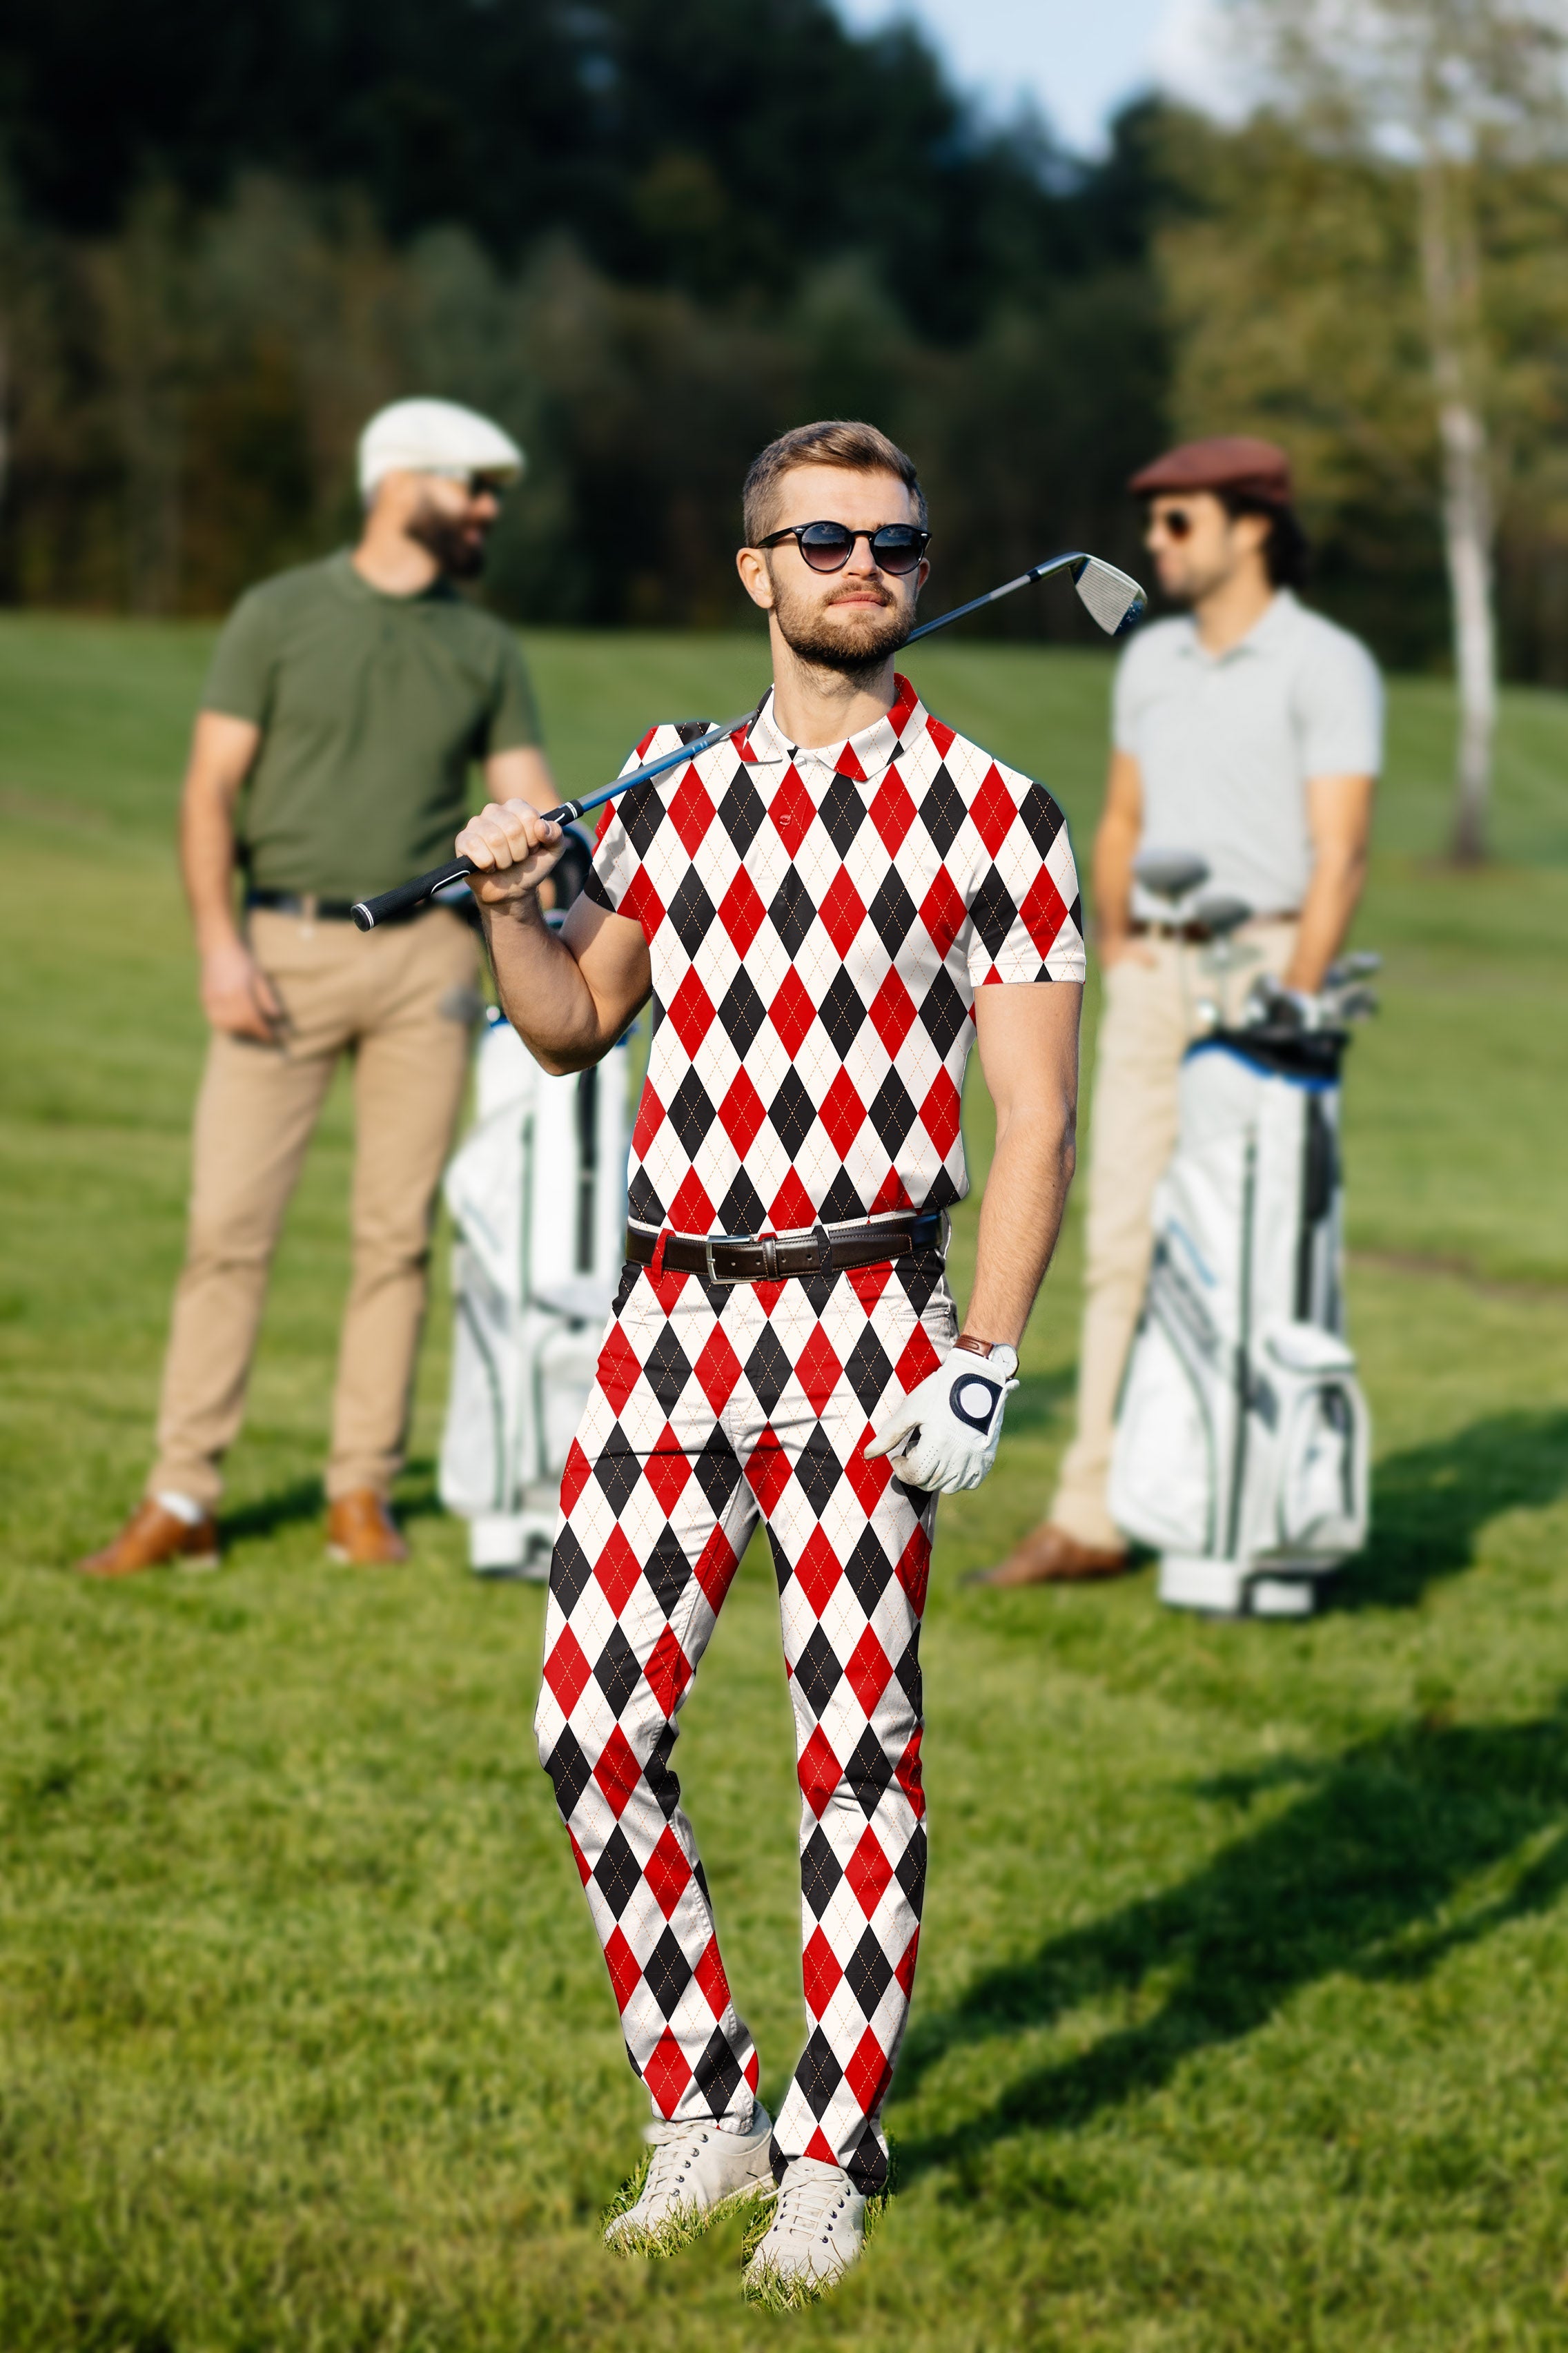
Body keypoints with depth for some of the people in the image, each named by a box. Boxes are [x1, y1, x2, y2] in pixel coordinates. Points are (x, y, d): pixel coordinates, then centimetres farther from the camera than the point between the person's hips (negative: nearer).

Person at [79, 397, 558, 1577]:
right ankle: (182, 1500, -1)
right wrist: (219, 940, -11)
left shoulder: (486, 649, 12)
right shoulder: (281, 616, 3)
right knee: (230, 1221, -6)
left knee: (399, 1232, 3)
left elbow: (530, 804, 7)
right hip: (286, 949, -3)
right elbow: (212, 787, 0)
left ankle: (365, 1492, 11)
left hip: (423, 955, 3)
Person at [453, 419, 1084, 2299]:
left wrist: (981, 1364, -11)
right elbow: (578, 1026, 23)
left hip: (864, 1328, -4)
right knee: (595, 1728, 1)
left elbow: (1033, 1115, -3)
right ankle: (698, 2106, 17)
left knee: (854, 1748, 0)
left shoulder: (991, 814, 0)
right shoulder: (676, 792, 11)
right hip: (670, 1314, 4)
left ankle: (830, 2149, 13)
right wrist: (508, 909, 2)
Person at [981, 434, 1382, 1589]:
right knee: (1123, 1242, 3)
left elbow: (1340, 852, -12)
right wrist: (1117, 957, 14)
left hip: (1264, 963, -6)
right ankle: (1092, 1516, 4)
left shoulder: (1326, 665, -6)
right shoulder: (1152, 661, 15)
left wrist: (1292, 1004, -19)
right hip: (1151, 974, 6)